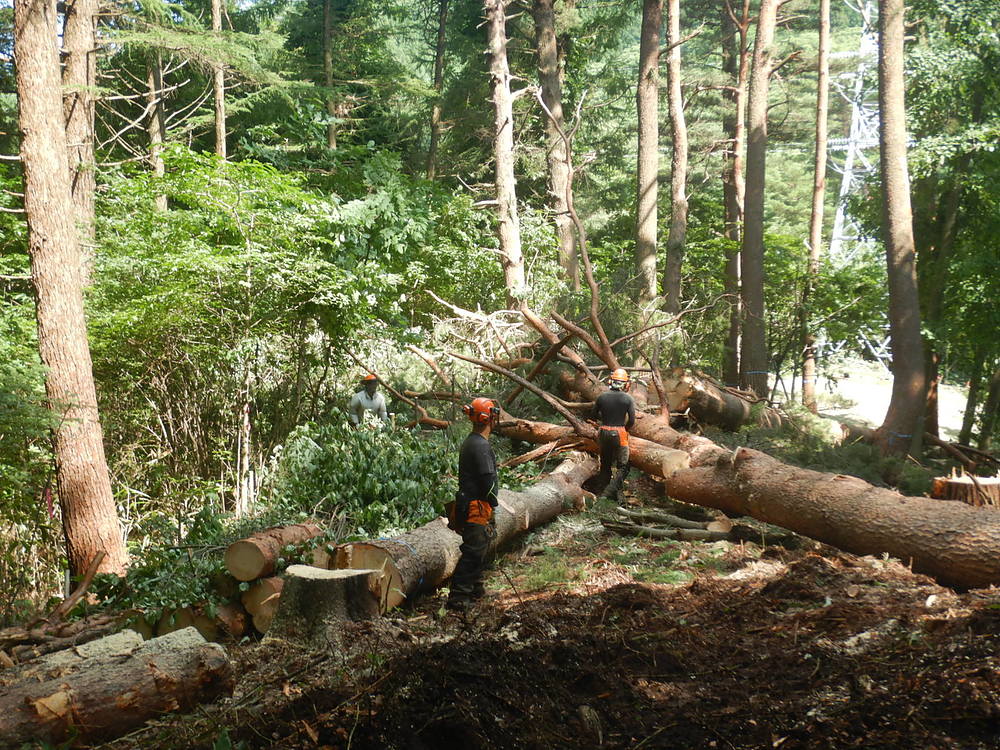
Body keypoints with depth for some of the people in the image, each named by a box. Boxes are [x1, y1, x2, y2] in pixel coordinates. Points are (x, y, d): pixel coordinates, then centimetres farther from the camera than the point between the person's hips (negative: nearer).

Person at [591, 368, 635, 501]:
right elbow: (632, 421, -8)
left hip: (604, 433, 3)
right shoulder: (628, 399, -8)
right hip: (619, 434, -3)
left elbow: (594, 415, 8)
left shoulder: (602, 397, -2)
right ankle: (609, 493, -12)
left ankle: (607, 491, 22)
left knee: (605, 464, 18)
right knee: (622, 467, 3)